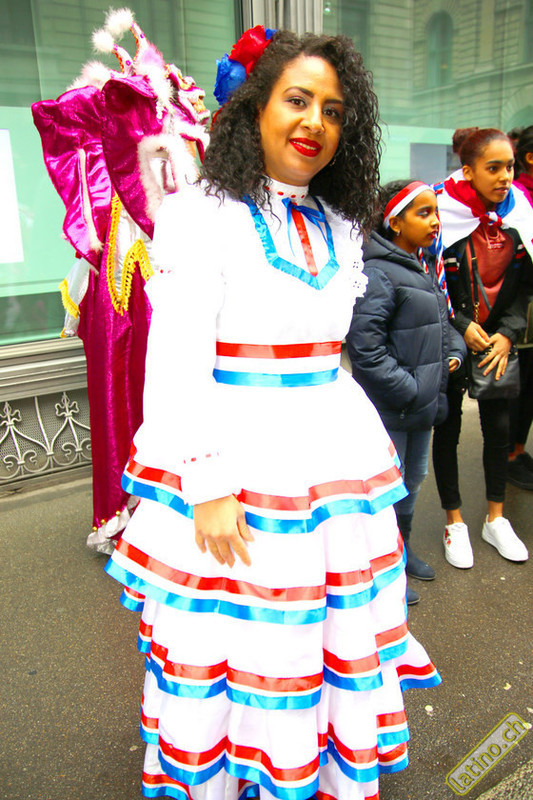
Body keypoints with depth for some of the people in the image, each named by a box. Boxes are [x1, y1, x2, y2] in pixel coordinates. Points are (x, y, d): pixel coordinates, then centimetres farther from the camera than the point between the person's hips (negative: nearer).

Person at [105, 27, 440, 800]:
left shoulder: (340, 227, 12)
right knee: (230, 639, 9)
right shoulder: (199, 214, -8)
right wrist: (209, 485, -17)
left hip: (332, 450, 6)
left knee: (340, 627, 17)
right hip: (236, 455, -6)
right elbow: (177, 362, -14)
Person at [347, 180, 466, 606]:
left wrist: (454, 353, 5)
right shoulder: (378, 272, -18)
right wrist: (407, 388, -20)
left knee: (413, 478, 23)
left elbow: (444, 321, 24)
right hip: (388, 408, -9)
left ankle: (402, 547, 44)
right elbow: (365, 344, -25)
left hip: (423, 405, 9)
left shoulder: (426, 267, 11)